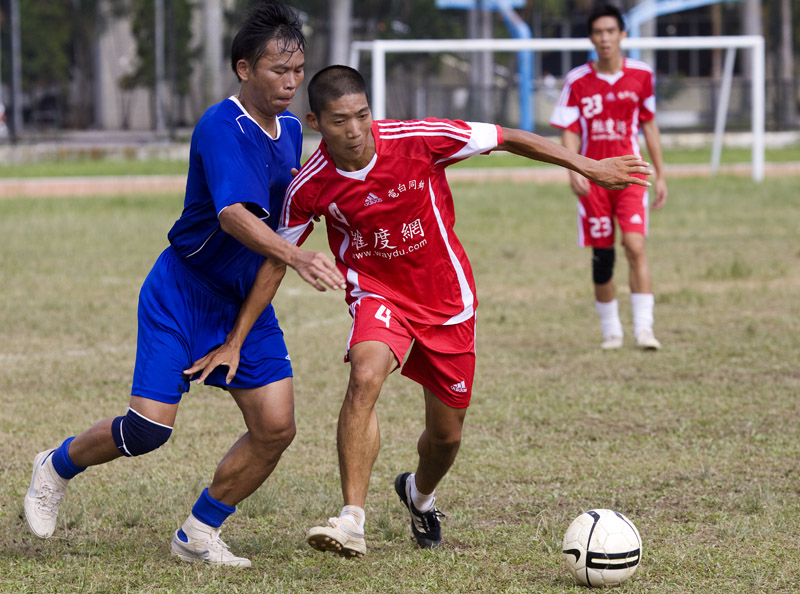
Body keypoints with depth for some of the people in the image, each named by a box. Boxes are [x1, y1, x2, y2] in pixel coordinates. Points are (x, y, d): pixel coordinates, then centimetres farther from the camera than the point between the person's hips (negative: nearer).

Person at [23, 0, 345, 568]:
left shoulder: (289, 130, 5)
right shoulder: (220, 128, -21)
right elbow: (233, 215, -36)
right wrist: (297, 257, -53)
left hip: (246, 299, 7)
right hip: (181, 293, -7)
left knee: (275, 427, -6)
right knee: (150, 427, -11)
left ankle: (199, 533, 12)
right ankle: (56, 467, 19)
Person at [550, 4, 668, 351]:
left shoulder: (641, 75, 3)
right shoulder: (577, 81, -1)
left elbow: (649, 126, 12)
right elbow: (569, 132, 0)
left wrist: (660, 176, 12)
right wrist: (573, 171, -16)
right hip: (592, 178, 0)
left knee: (635, 246, -16)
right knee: (602, 256, 4)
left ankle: (644, 329, -18)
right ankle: (610, 330, 19)